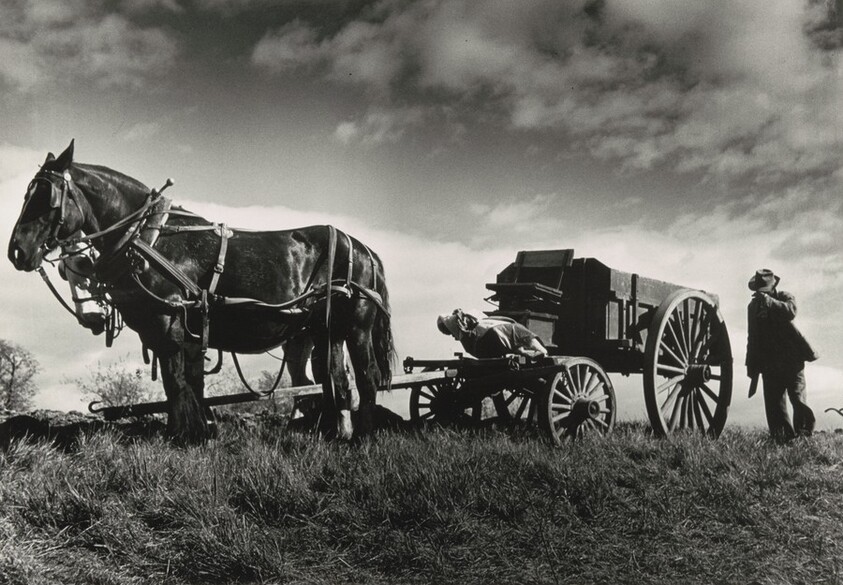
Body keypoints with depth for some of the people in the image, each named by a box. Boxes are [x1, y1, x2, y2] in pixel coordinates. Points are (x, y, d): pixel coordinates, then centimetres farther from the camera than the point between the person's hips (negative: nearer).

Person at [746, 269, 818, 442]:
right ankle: (782, 438, 3)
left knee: (798, 398, -9)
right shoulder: (753, 306, 12)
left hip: (792, 359, -3)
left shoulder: (785, 297, 2)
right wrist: (752, 367, 13)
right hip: (770, 362, 4)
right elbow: (753, 338, 17)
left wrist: (768, 301, -27)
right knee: (774, 403, -1)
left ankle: (803, 434, -2)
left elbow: (790, 312, -24)